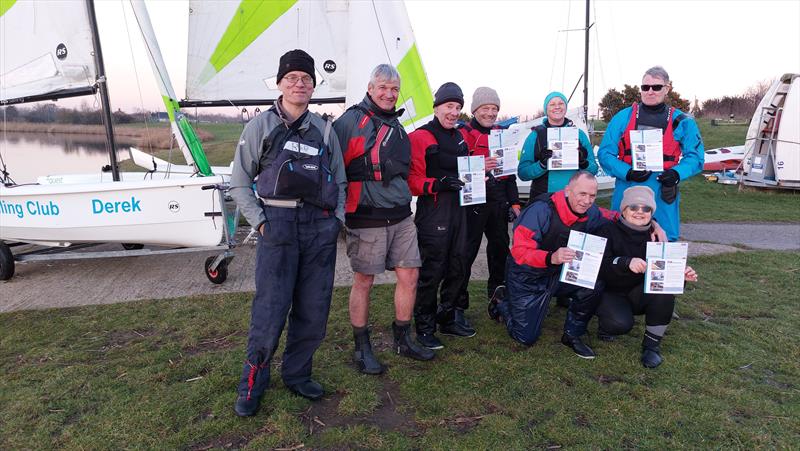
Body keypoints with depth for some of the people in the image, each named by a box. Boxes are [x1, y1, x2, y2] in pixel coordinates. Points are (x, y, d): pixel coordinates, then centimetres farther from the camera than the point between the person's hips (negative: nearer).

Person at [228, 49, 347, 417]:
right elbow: (239, 184, 5)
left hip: (320, 227, 3)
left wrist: (337, 219, 4)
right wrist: (259, 221, -4)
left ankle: (297, 375, 27)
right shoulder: (261, 126, 4)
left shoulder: (324, 130, 12)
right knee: (269, 311, -3)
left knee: (313, 311, 7)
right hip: (278, 225, -3)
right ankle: (252, 384, 18)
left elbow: (340, 182, 17)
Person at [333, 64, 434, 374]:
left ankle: (403, 339, 27)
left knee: (409, 276, 8)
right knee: (364, 281, 4)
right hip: (367, 218, -7)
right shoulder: (351, 121, -8)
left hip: (401, 216, 7)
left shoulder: (396, 125, 17)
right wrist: (338, 207, -8)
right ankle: (362, 349, 20)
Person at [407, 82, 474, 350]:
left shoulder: (460, 137, 18)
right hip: (432, 210, -8)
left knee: (457, 267, 15)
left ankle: (448, 319, 31)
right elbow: (413, 181, -13)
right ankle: (424, 328, 11)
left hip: (459, 207, 8)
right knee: (431, 271, -4)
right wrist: (439, 184, -27)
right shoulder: (420, 137, -7)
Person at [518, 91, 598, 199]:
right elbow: (522, 173, -3)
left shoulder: (578, 133, 8)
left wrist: (584, 163, -11)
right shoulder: (536, 135, 1)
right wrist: (541, 164, -20)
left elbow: (594, 169, 10)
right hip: (543, 198, -2)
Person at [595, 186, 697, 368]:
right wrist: (626, 263, -43)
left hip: (639, 295, 4)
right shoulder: (609, 231, -12)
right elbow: (599, 266, -25)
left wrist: (681, 274, -24)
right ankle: (605, 322, 7)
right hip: (611, 293, -4)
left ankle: (652, 344, -12)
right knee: (621, 324, -32)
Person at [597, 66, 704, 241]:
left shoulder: (681, 122, 5)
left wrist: (677, 173, -12)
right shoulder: (623, 117, 3)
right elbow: (605, 153, 0)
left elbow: (695, 156, 8)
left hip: (663, 196, 0)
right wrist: (627, 172, -15)